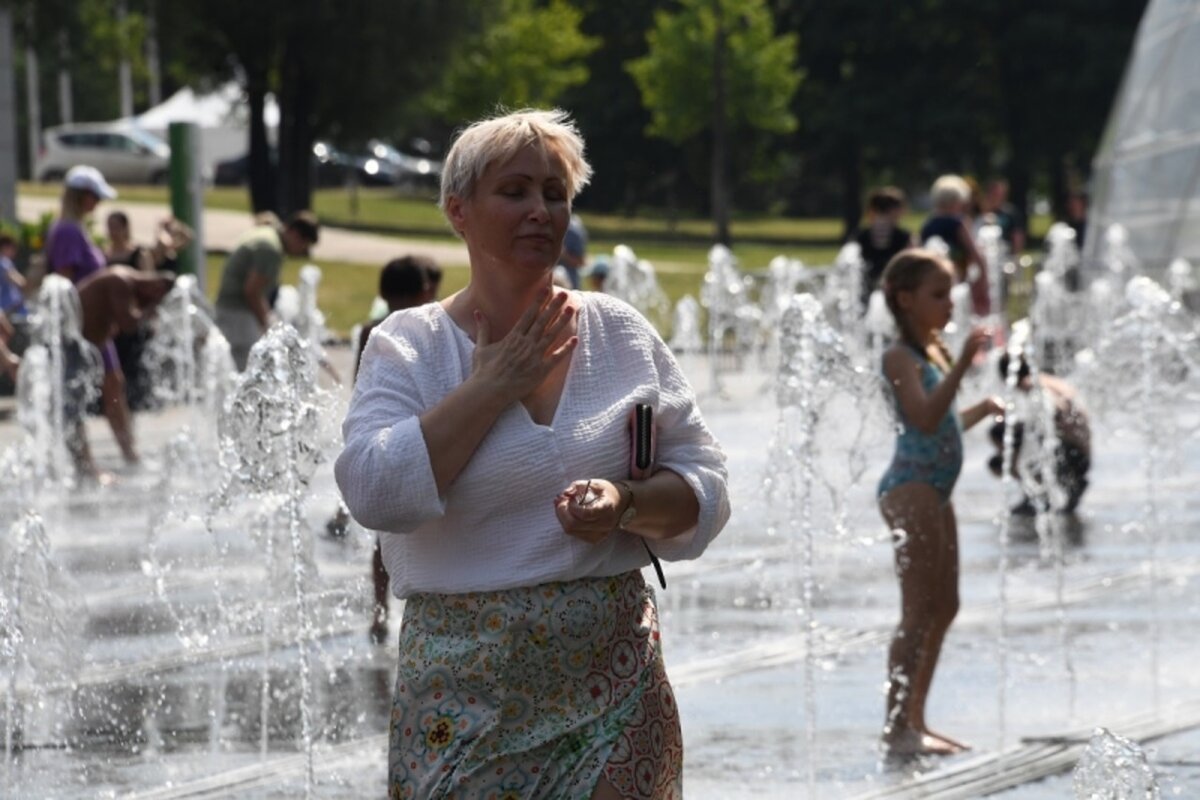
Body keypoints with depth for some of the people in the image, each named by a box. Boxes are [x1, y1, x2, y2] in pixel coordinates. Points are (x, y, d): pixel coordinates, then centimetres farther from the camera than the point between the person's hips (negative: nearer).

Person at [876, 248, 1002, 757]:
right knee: (919, 612, -12)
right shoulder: (900, 357, -11)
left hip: (934, 490, 10)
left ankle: (914, 721, 18)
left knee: (943, 608, 12)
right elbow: (926, 418, -27)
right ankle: (898, 726, -13)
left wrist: (981, 410, 13)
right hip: (911, 487, -10)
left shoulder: (933, 352, 17)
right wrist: (963, 364, -30)